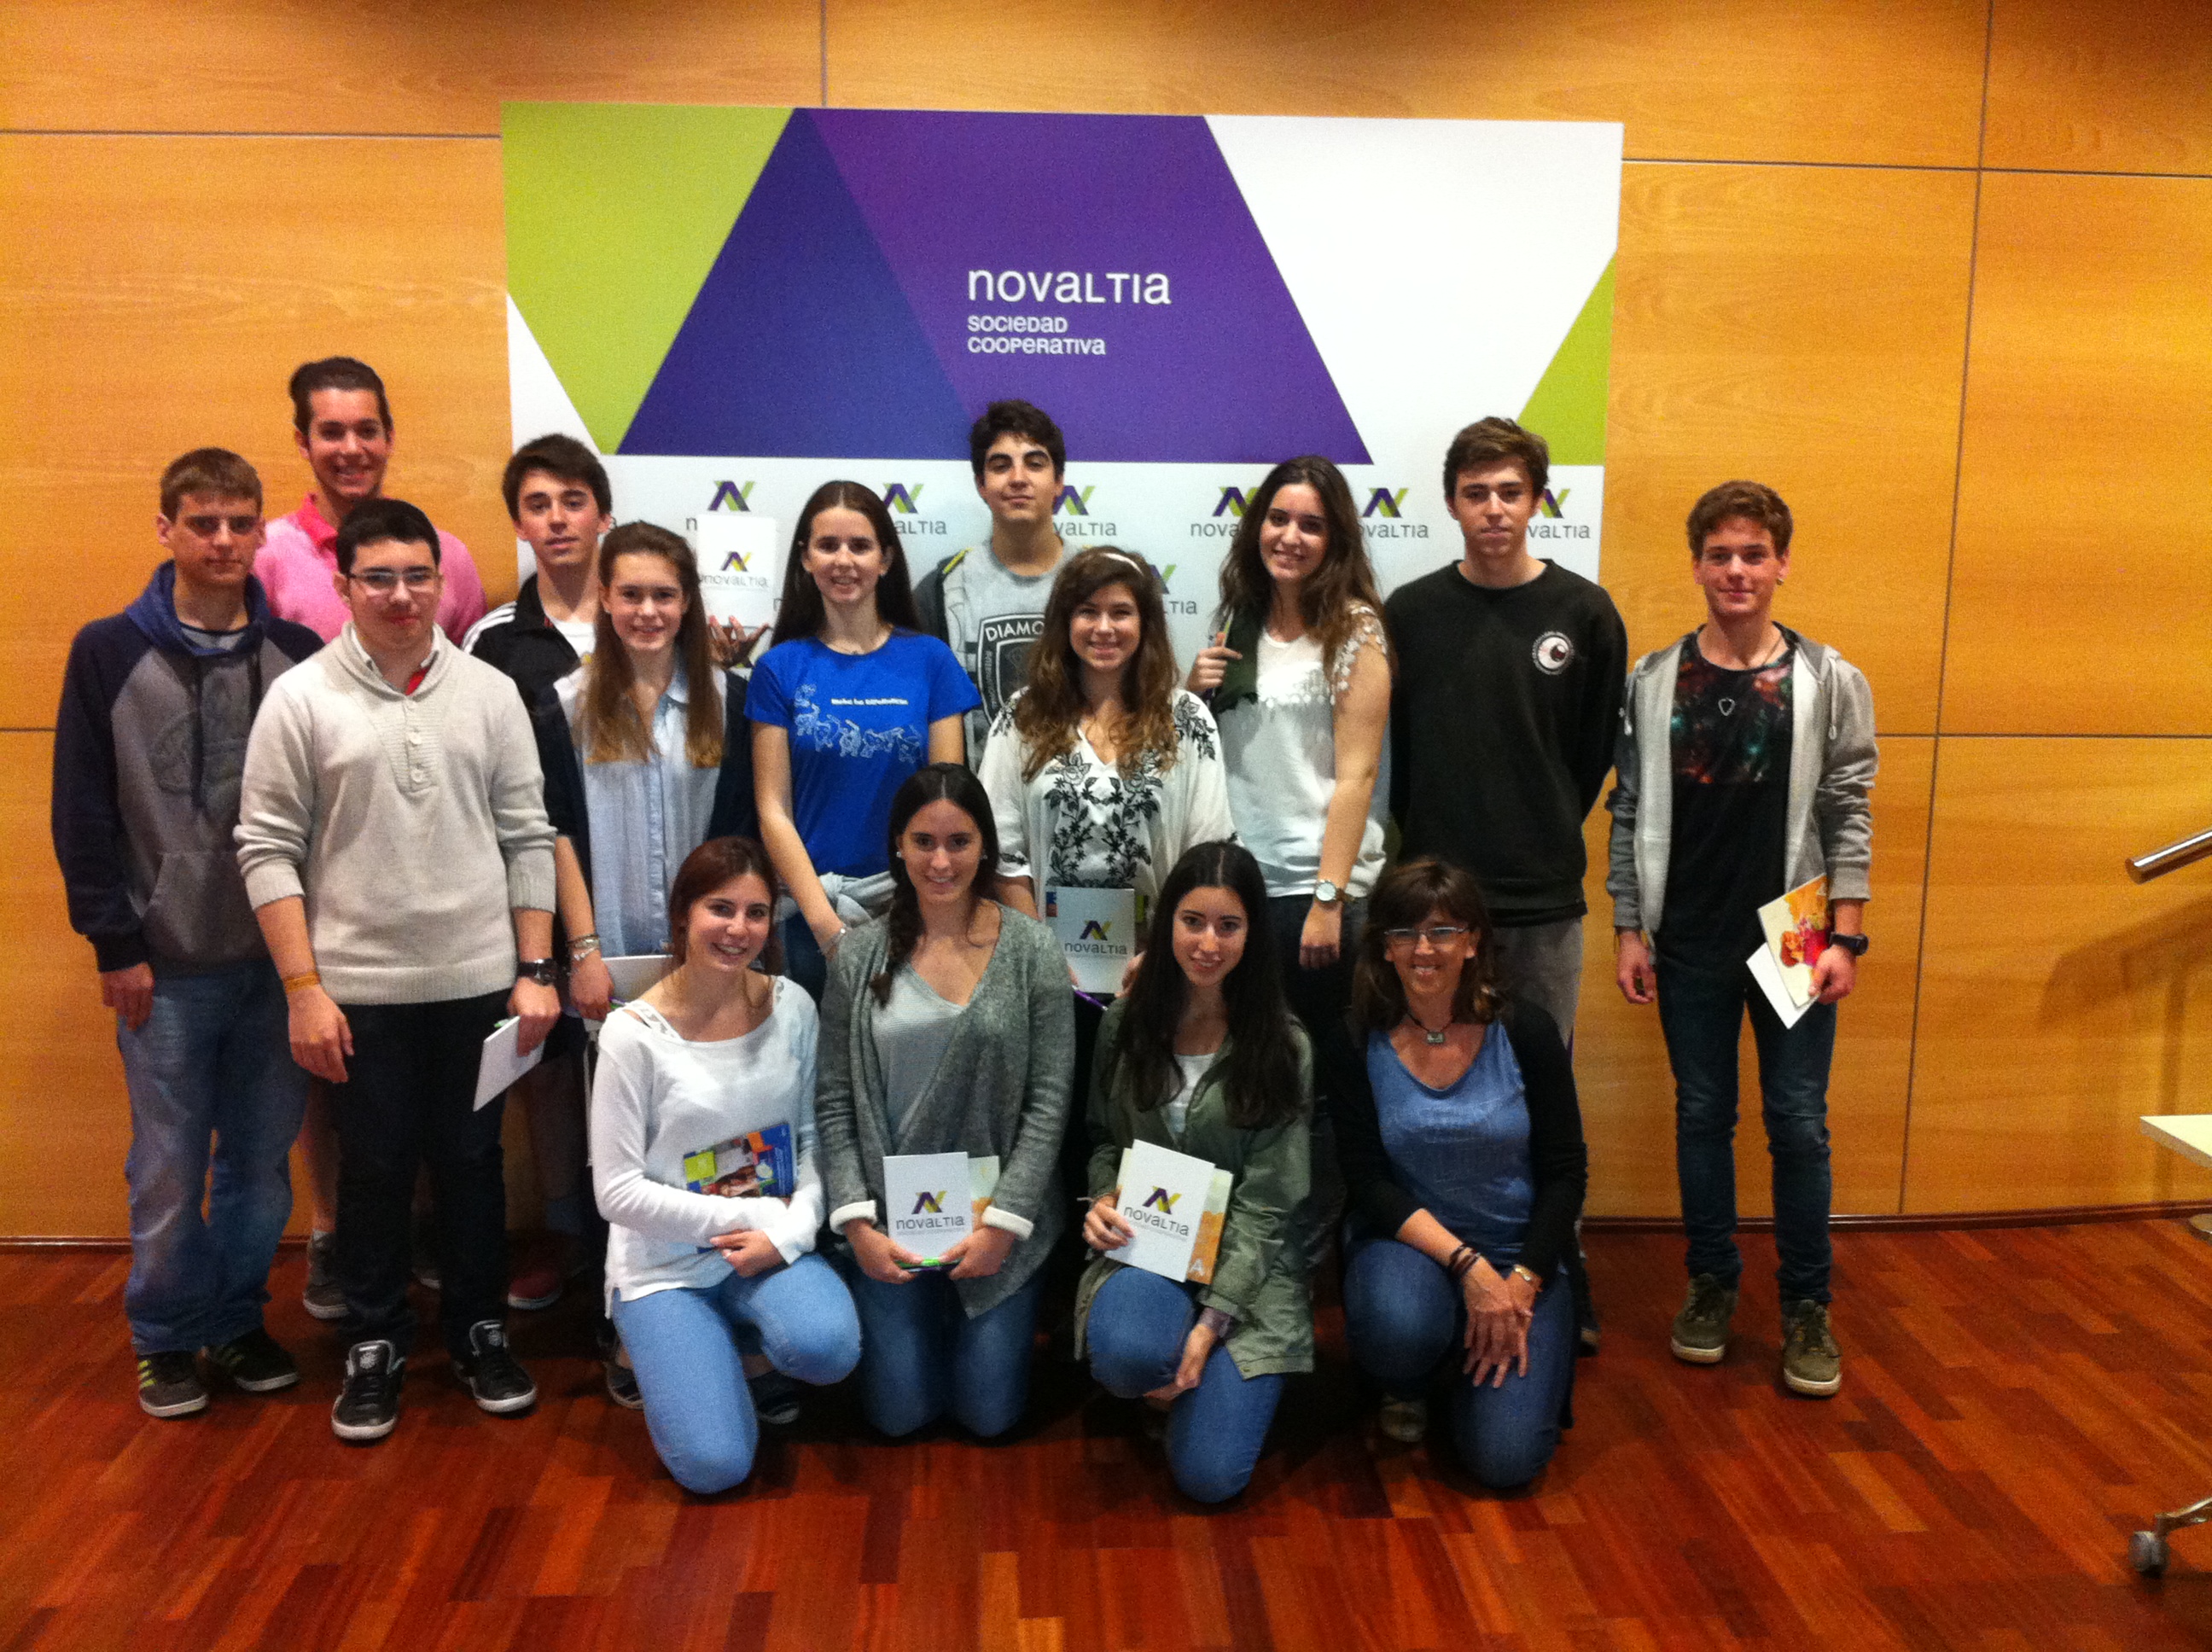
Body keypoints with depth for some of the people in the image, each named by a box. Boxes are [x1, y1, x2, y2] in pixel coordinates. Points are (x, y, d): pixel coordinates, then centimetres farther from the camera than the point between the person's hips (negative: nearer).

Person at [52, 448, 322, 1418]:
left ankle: (237, 1320, 28)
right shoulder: (109, 653, -1)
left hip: (281, 958, 2)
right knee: (169, 1167, 6)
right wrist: (115, 944, -6)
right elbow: (82, 813, -2)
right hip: (167, 965, -2)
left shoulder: (298, 655, 3)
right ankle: (164, 1336, 25)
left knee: (262, 1159, 11)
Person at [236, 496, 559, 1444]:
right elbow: (268, 850, -4)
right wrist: (303, 988, -9)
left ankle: (479, 1331, 29)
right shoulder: (301, 699, -3)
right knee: (374, 1169, 10)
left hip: (478, 979, 1)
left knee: (472, 1160, 12)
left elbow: (527, 838, 4)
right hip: (359, 987, -1)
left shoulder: (489, 692, 2)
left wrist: (536, 968, 1)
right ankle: (374, 1347, 27)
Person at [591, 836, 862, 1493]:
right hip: (666, 1263, -3)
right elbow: (617, 1191, -13)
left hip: (771, 1247, 3)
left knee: (826, 1346, -30)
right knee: (714, 1466, -15)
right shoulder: (633, 1035, -15)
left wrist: (791, 1229, -16)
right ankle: (671, 1354, 18)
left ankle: (745, 1355, 7)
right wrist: (751, 1216, -15)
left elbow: (811, 1138, 3)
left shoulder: (792, 1008, -4)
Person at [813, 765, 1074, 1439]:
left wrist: (1003, 1223, -13)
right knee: (898, 1413, 4)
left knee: (989, 1414, 5)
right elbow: (834, 1102, -1)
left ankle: (989, 1324, 36)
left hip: (998, 1214, -1)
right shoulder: (860, 955, -3)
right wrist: (856, 1222, -9)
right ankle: (923, 1324, 35)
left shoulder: (1031, 949, -7)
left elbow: (1048, 1101, -8)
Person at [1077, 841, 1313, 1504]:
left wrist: (1212, 1322, -17)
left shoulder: (1284, 1047, -6)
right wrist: (1101, 1199, -8)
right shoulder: (1126, 1023, 3)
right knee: (1125, 1351, -36)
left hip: (1246, 1260, -1)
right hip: (1142, 1241, 1)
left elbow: (1266, 1201, -9)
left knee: (1210, 1475, -15)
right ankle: (1164, 1383, 3)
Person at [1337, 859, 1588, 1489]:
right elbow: (1368, 1181, -10)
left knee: (1506, 1458, -16)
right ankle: (1403, 1387, 3)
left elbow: (1565, 1172, -3)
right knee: (1398, 1324, -37)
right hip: (1407, 1241, 0)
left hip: (1522, 1253, 1)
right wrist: (1468, 1265, -20)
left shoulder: (1524, 1030, -7)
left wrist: (1521, 1285, -13)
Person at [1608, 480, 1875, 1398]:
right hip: (1690, 941, 1)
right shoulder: (1653, 681, 1)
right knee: (1702, 1114, 11)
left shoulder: (1830, 682, -2)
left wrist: (1845, 936, -7)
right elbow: (1630, 814, 4)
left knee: (1798, 1123, 5)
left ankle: (1806, 1306, 19)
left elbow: (1849, 816, -2)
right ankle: (1712, 1283, 26)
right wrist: (1629, 928, 1)